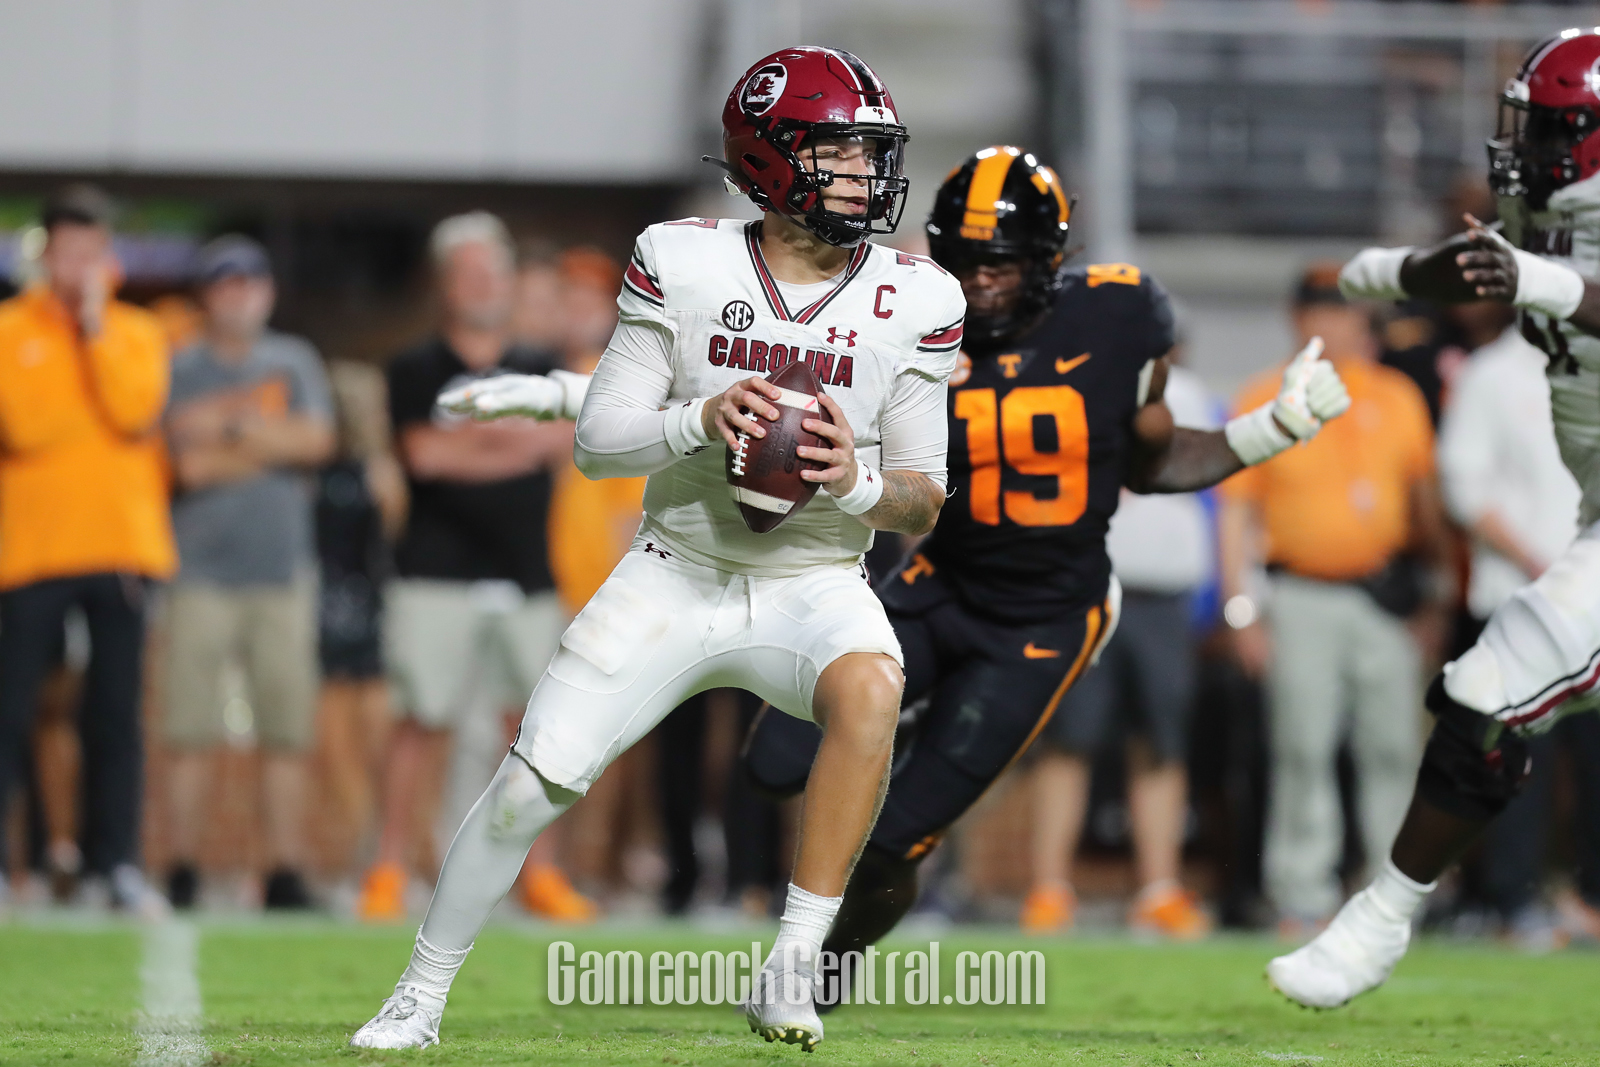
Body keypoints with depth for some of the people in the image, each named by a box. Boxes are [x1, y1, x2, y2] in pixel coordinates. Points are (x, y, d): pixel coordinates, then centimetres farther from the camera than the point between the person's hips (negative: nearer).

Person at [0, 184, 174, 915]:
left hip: (121, 545, 2)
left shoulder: (138, 334, 11)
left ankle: (117, 861, 5)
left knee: (117, 713, 1)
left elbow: (135, 410, -9)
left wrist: (96, 326, -8)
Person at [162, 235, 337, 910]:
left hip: (282, 570, 2)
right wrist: (272, 443, -5)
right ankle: (182, 875, -1)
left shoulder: (295, 363, 13)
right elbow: (188, 464, -8)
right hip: (202, 570, -2)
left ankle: (285, 876, 2)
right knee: (191, 733, -6)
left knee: (288, 732, -1)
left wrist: (227, 424, -7)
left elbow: (317, 441, -3)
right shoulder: (178, 371, 5)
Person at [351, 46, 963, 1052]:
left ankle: (794, 968, -29)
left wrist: (858, 484, -25)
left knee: (869, 688, -35)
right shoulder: (684, 266, -8)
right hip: (677, 578, 0)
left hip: (815, 584, 0)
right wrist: (699, 423, -25)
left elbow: (923, 502, -2)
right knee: (531, 786, -7)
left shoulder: (913, 303, -7)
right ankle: (420, 997, 15)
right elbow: (597, 441, -6)